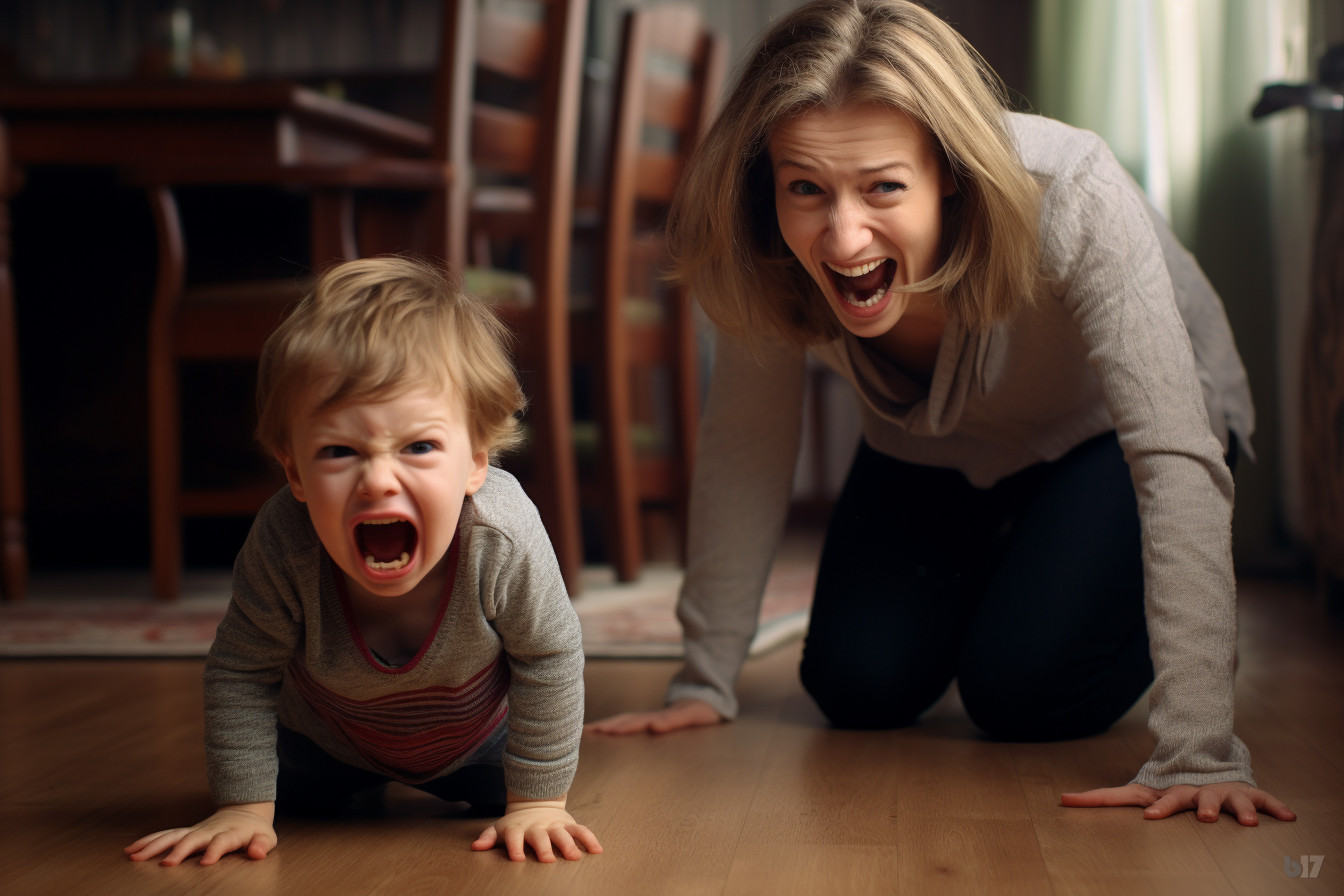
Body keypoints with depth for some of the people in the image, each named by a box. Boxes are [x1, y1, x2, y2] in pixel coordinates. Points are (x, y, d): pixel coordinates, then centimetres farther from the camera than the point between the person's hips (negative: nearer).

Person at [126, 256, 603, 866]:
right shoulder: (282, 544, -41)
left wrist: (538, 802, -22)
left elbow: (550, 660, -26)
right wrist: (245, 806, -23)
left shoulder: (504, 538, -44)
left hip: (474, 735, 0)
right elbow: (241, 673, -24)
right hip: (327, 739, 1)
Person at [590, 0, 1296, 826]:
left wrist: (1199, 753, -49)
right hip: (934, 451, 4)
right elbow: (747, 447, -16)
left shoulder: (1071, 197, -41)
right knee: (859, 689, -5)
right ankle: (987, 572, 26)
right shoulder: (769, 257, -30)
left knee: (1022, 692, -18)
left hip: (1100, 434, -3)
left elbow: (1175, 456, -44)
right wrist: (705, 681, -14)